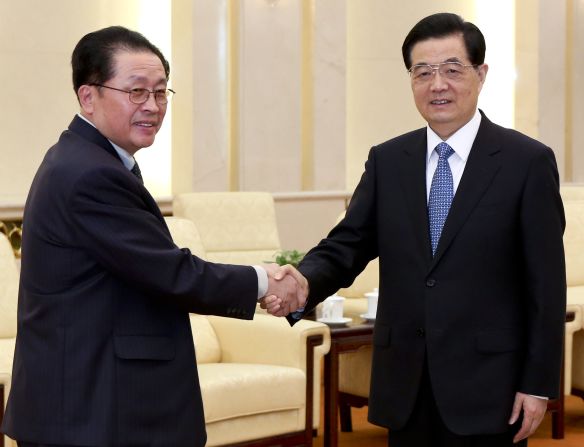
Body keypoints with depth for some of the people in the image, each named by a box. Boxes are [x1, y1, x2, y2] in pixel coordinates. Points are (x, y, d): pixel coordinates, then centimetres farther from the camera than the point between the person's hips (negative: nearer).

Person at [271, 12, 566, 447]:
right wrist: (302, 284, -21)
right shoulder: (387, 161, 7)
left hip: (486, 384, -3)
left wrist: (539, 384, -7)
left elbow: (546, 285, -5)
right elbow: (346, 246, 1)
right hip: (405, 387, 3)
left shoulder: (528, 161, -4)